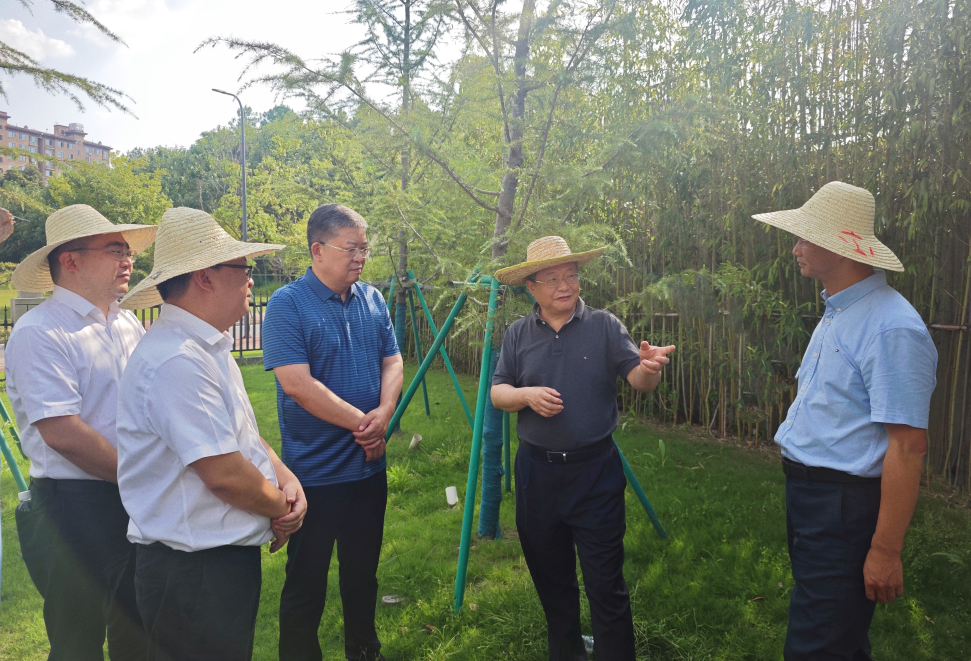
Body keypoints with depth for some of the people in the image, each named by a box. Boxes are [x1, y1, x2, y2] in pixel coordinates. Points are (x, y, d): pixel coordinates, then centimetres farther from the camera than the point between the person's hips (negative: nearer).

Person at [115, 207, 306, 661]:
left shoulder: (209, 347, 9)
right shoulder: (177, 360, -25)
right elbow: (225, 473, -26)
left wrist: (286, 478, -2)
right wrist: (280, 509, -9)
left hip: (230, 554, 9)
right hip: (192, 570, -9)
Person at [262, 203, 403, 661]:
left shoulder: (372, 300, 4)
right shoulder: (287, 304, -14)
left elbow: (392, 362, 6)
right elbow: (297, 384, -21)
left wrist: (383, 413, -13)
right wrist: (362, 422, -16)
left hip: (370, 464, 6)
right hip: (315, 469, -5)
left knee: (363, 570, 21)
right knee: (307, 579, 10)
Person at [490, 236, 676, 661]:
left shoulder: (605, 326, -1)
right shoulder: (518, 334, 5)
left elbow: (638, 381, -10)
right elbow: (497, 394, 4)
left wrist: (649, 368, -33)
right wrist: (526, 395, -16)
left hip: (596, 471, -3)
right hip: (537, 471, 3)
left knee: (606, 585, 0)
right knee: (550, 578, 17)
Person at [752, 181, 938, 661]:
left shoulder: (891, 328, -22)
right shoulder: (835, 314, 9)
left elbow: (907, 447, -23)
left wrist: (886, 551, -20)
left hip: (845, 508, -9)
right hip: (807, 494, 9)